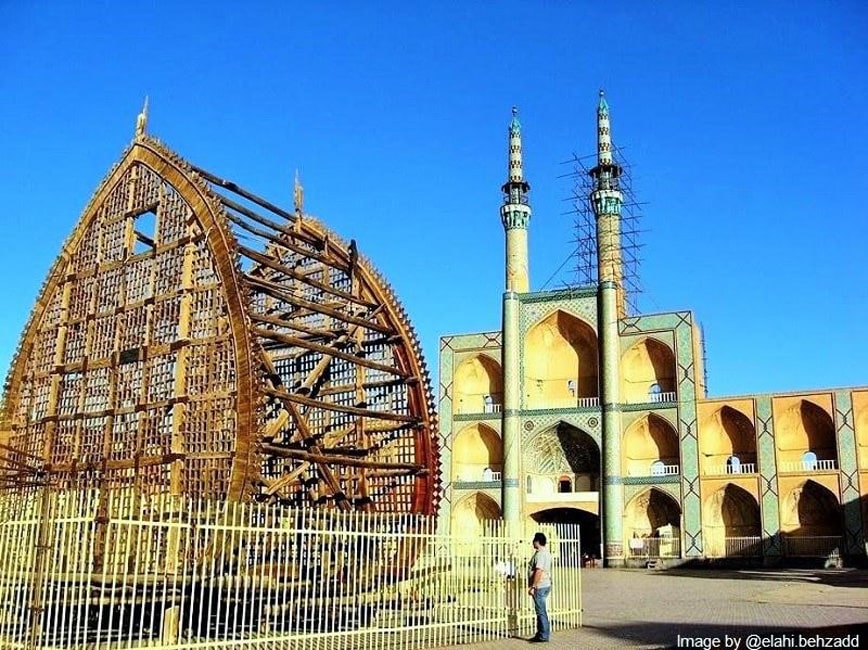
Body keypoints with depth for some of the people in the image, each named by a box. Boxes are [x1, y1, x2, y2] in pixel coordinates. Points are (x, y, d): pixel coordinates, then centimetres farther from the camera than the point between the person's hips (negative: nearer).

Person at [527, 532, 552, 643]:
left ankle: (544, 636, 0)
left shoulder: (540, 554, -18)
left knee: (541, 611, -4)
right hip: (545, 585, 10)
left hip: (540, 587, -10)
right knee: (540, 611, 15)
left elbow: (539, 571, -25)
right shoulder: (546, 553, 15)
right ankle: (540, 634, 21)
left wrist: (533, 586, -23)